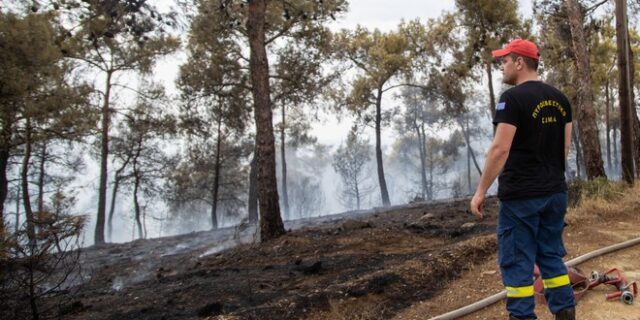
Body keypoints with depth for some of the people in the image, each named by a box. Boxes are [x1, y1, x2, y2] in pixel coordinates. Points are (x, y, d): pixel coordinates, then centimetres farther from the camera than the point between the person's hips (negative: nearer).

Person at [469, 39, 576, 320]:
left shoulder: (513, 98, -15)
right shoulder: (560, 98, 11)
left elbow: (500, 149, -20)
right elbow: (565, 146, 16)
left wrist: (480, 191, -15)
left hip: (521, 195, -8)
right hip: (555, 192, 9)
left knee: (517, 263, 1)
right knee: (552, 257, 19)